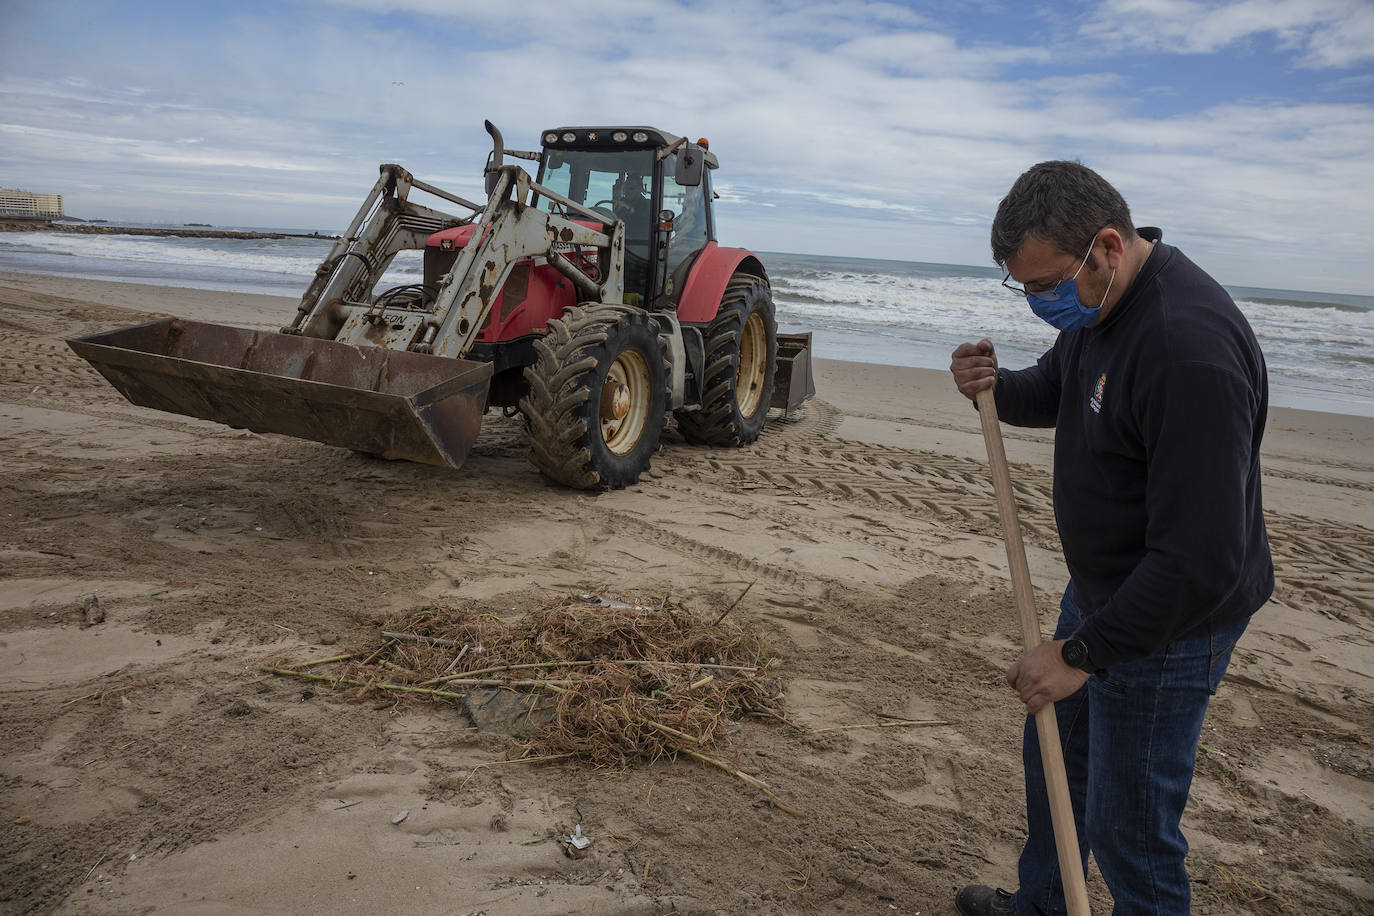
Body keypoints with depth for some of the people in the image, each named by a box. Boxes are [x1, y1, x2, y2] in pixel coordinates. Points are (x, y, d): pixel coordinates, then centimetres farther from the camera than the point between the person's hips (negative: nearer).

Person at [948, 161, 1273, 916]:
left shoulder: (1190, 349, -32)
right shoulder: (1096, 303, -1)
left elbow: (1201, 562, -33)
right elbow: (1055, 391, 19)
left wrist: (1084, 652, -25)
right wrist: (996, 388, -4)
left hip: (1165, 625, -10)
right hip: (1098, 590, 10)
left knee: (1128, 828, 4)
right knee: (1053, 759, 26)